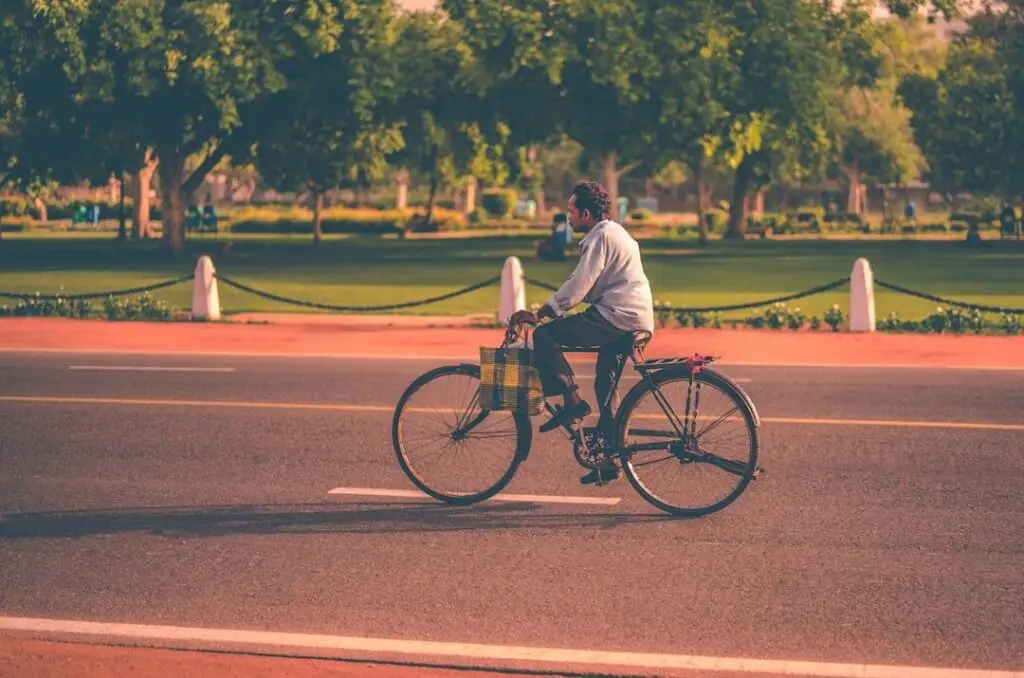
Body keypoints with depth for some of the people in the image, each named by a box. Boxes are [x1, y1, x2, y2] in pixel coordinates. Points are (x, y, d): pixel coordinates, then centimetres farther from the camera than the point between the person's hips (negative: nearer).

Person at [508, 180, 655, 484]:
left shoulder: (601, 237, -10)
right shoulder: (614, 233, 23)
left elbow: (578, 286, -17)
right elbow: (582, 284, 27)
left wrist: (538, 314, -14)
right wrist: (549, 309, 24)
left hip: (617, 317, -11)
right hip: (634, 318, 11)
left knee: (545, 336, -13)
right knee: (605, 386, 16)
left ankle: (572, 402, -14)